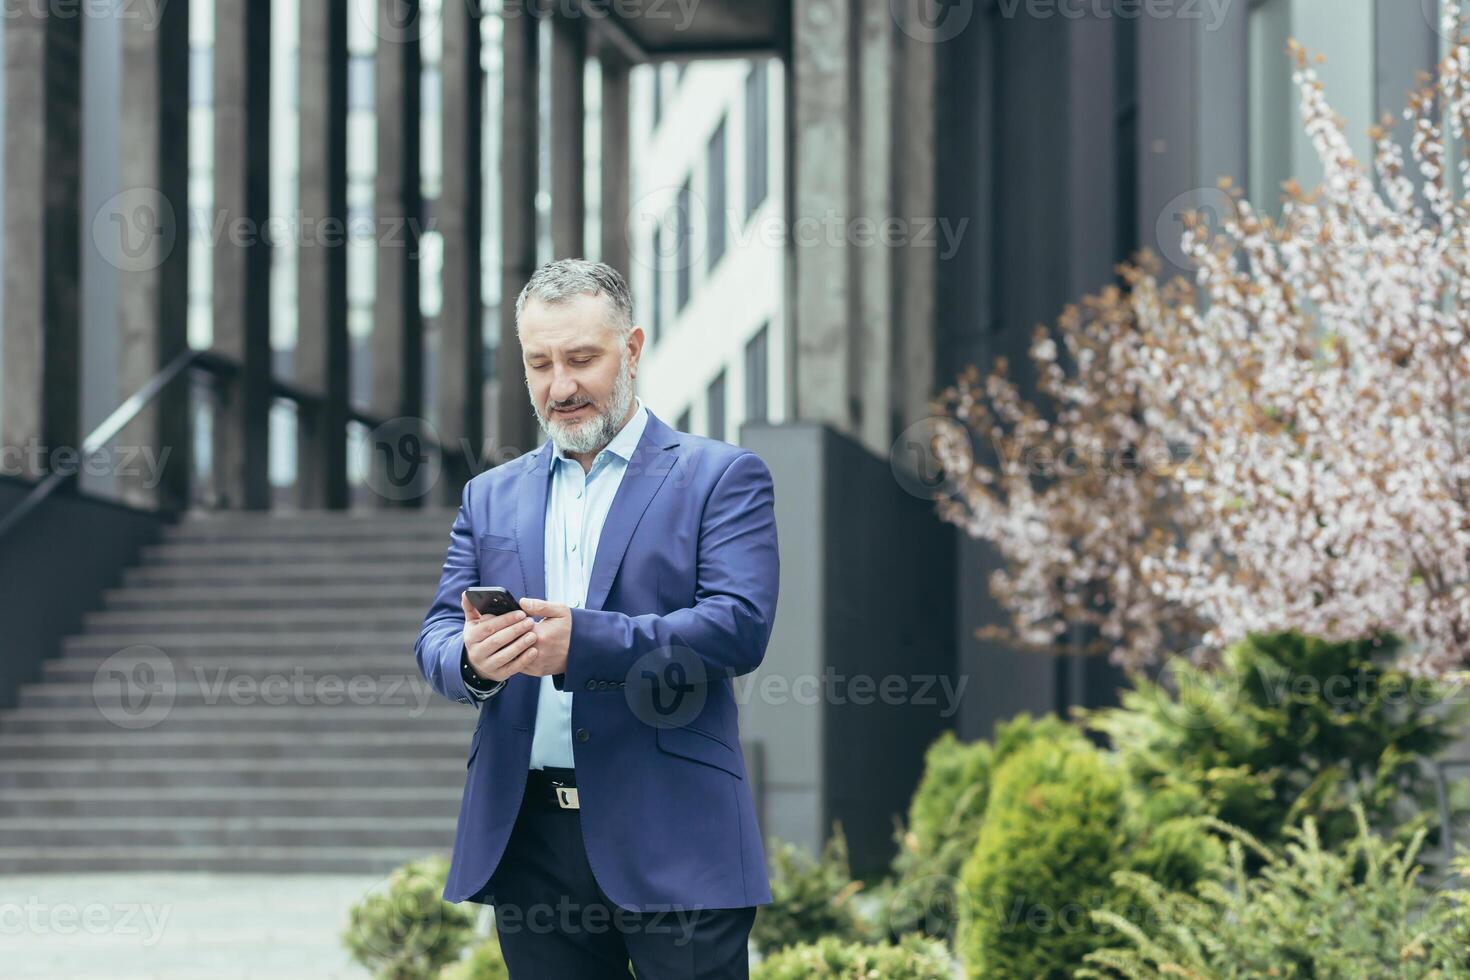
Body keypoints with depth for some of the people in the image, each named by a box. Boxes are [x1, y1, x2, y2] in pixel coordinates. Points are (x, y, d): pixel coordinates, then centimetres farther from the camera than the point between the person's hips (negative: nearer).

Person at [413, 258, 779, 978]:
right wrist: (472, 660, -16)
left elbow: (741, 625, -10)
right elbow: (436, 635, 10)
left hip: (671, 835, -4)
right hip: (527, 837, 4)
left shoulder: (721, 477, 3)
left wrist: (582, 641, -22)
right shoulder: (490, 496, 18)